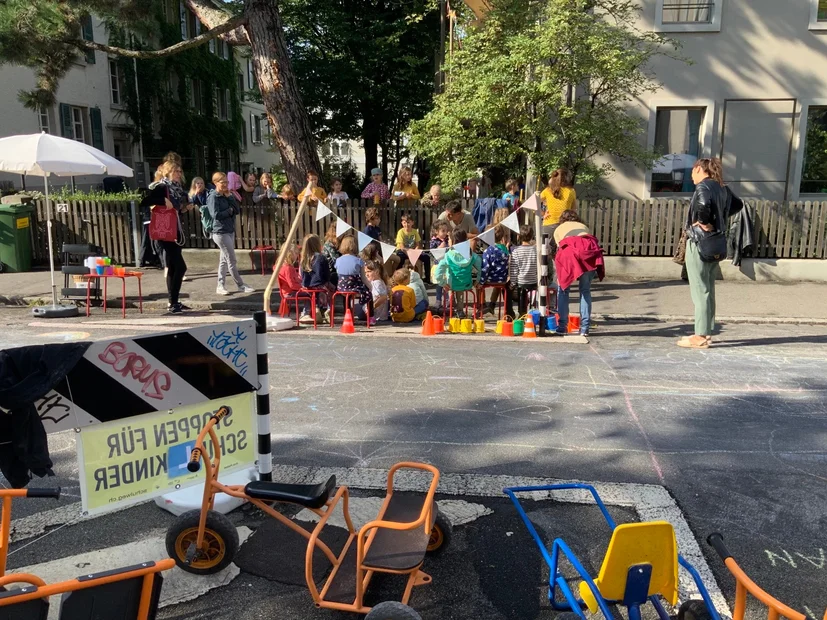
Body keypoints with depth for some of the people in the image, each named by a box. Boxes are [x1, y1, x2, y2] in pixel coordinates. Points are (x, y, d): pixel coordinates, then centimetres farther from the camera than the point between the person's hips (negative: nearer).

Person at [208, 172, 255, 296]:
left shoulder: (227, 195, 11)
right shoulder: (213, 197, -10)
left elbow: (237, 210, 2)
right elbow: (216, 215, -20)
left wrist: (230, 197, -6)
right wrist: (230, 211, -9)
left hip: (230, 231, 8)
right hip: (220, 232, -8)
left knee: (224, 260, 11)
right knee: (232, 260, -3)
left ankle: (220, 286, 17)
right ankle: (241, 285, 4)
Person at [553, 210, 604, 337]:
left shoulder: (559, 229, 31)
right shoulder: (583, 226, 37)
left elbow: (560, 249, 26)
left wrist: (559, 277, 33)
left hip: (570, 250, -2)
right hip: (589, 250, 2)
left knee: (563, 289, 16)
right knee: (585, 290, 17)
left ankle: (562, 326, 12)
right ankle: (584, 327, 13)